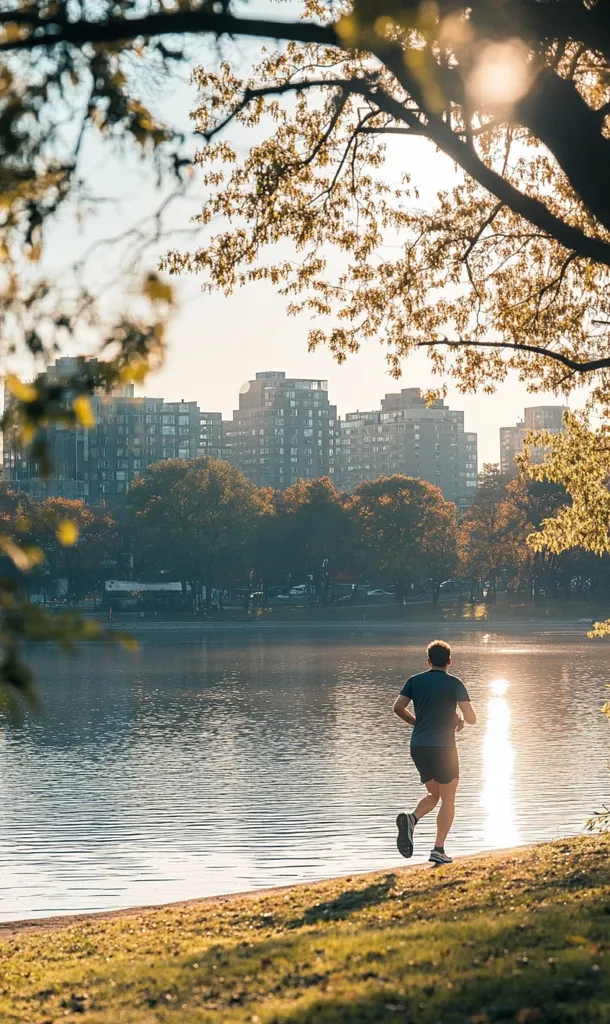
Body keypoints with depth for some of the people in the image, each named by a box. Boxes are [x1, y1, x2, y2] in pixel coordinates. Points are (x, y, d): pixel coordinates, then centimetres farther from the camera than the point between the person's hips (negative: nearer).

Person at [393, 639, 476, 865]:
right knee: (447, 800, 9)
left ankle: (411, 819, -11)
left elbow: (398, 707, -2)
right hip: (442, 747, -4)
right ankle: (438, 849, -1)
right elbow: (471, 718, -9)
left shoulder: (415, 681, 7)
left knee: (433, 794, 20)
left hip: (418, 746, 4)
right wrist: (460, 720, 14)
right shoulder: (454, 683, -3)